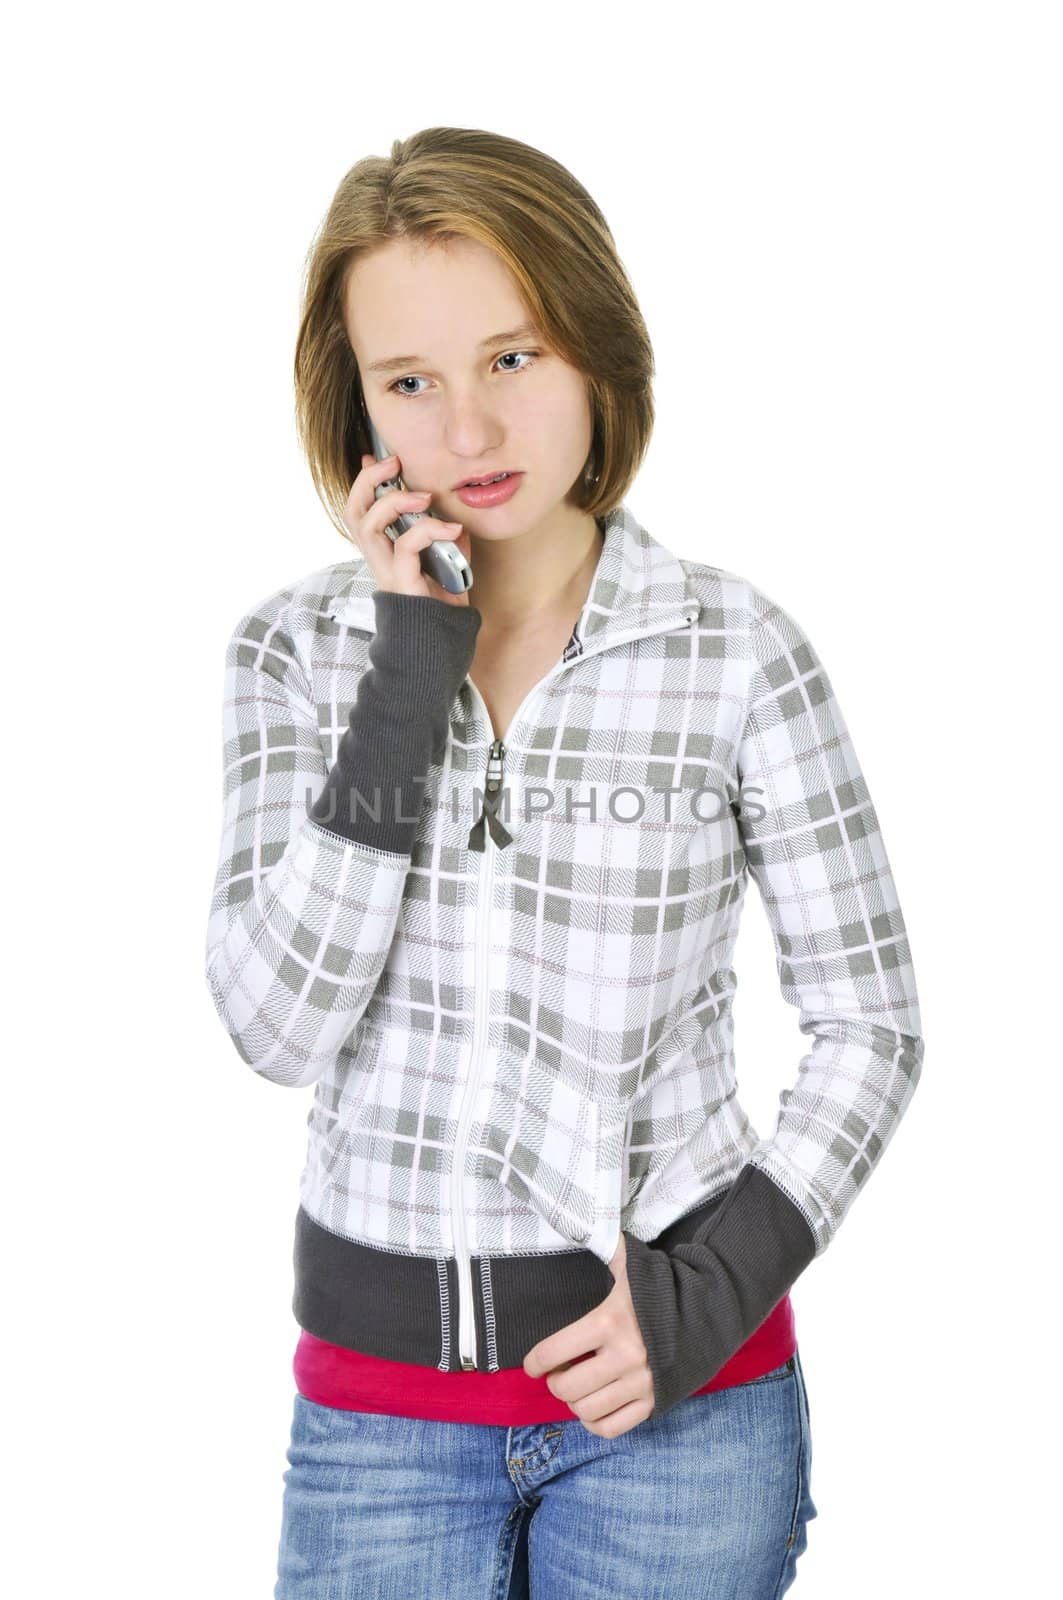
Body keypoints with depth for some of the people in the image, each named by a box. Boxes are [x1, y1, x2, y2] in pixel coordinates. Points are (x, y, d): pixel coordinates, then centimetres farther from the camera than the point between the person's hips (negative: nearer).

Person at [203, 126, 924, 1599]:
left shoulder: (735, 650, -8)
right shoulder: (296, 649, -2)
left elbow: (871, 1021, -2)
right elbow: (277, 1024, -13)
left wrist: (719, 1290, -13)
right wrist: (410, 680, -18)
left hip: (668, 1380, -1)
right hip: (377, 1388, 2)